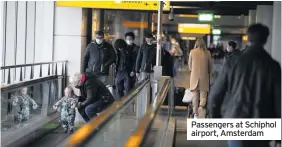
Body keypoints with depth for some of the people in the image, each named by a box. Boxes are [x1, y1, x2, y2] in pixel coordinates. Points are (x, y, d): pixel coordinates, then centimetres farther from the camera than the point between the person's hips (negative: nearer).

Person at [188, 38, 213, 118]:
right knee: (203, 95, 4)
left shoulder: (192, 52, -4)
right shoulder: (207, 53, -3)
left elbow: (189, 65, 5)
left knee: (195, 96, 10)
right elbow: (210, 65, 6)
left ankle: (196, 114, 13)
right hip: (204, 77, 0)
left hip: (194, 76, 0)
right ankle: (202, 107, -22)